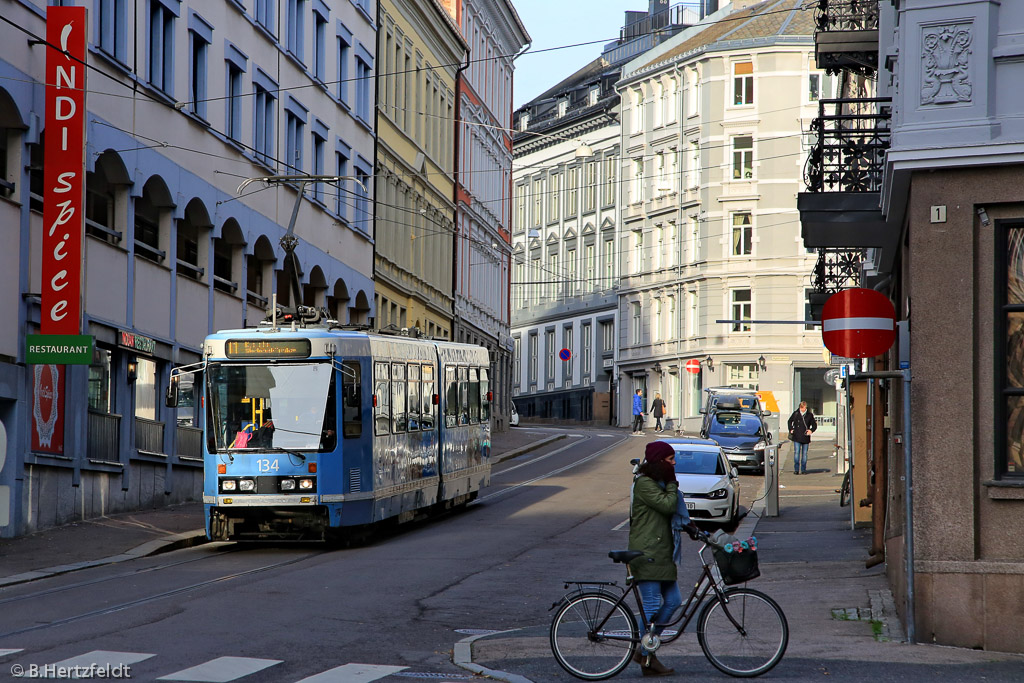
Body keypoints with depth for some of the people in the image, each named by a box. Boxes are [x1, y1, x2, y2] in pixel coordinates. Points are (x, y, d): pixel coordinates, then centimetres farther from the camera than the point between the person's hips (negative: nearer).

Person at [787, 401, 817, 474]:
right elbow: (790, 421, 18)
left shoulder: (810, 415, 3)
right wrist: (791, 429, 5)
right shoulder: (796, 413, 3)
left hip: (805, 437, 1)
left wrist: (811, 430, -7)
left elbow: (814, 425, 12)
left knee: (804, 453, 5)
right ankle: (796, 469, -2)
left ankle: (803, 469, 12)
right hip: (797, 437, -1)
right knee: (796, 452, -6)